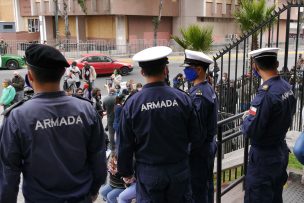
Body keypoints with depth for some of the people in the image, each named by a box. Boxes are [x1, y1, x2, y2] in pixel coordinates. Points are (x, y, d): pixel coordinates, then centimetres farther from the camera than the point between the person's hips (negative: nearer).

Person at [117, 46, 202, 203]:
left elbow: (125, 144, -6)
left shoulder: (132, 103, -13)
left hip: (148, 172, -1)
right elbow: (196, 136, -3)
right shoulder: (182, 98, -11)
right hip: (179, 170, 1)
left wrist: (126, 172, 9)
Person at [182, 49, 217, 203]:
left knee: (197, 188, 2)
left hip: (199, 149, -9)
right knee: (207, 183, 21)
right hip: (209, 144, 9)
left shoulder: (198, 94, -23)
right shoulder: (209, 88, 7)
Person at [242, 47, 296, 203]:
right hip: (281, 151, 9)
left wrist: (246, 117, -6)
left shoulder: (266, 93, -26)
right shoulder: (287, 87, 0)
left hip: (264, 156, -8)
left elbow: (250, 131, -26)